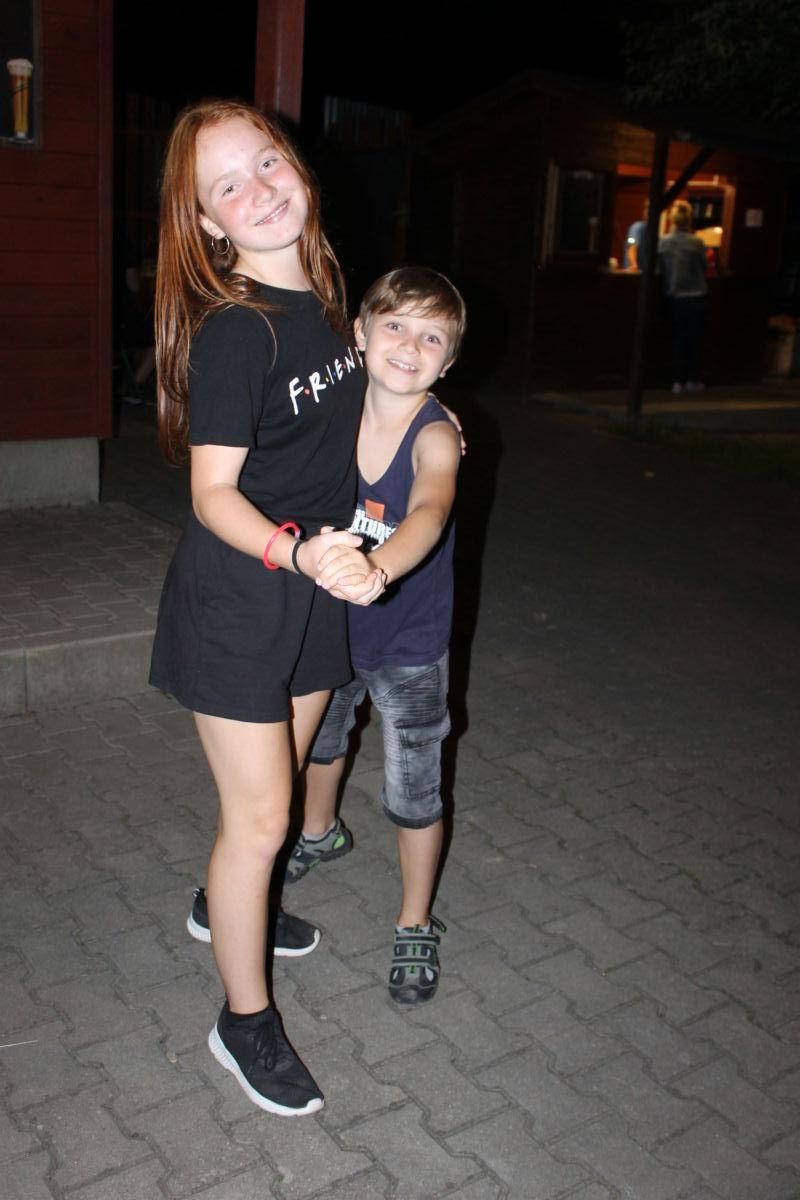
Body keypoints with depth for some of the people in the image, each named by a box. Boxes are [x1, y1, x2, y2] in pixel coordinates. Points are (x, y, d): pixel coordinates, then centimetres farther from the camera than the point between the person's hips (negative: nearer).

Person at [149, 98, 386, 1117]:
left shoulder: (321, 295, 4)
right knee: (259, 816, 1)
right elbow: (213, 492, -22)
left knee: (274, 782, 23)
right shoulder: (230, 331, -21)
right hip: (235, 595, -8)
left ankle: (226, 905, 51)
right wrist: (297, 550, -38)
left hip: (316, 584, 8)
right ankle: (244, 1021, 21)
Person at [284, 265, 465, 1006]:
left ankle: (415, 926, 30)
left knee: (412, 793, 6)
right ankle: (320, 833, 60)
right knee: (317, 736, 28)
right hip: (333, 625, 5)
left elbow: (428, 514, -46)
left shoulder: (436, 436, -26)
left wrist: (377, 565, -65)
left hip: (409, 646, -4)